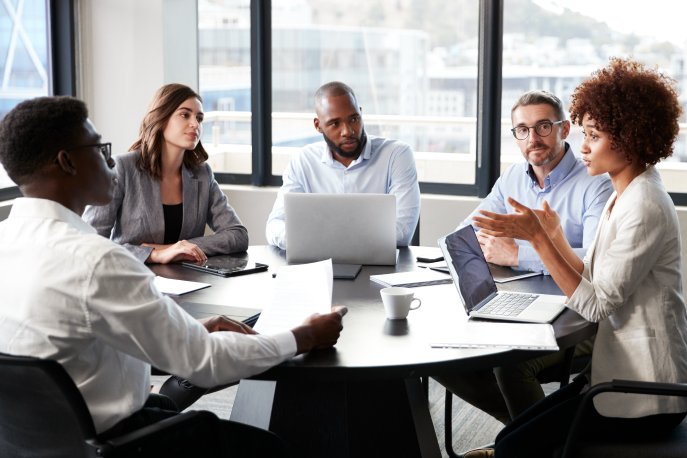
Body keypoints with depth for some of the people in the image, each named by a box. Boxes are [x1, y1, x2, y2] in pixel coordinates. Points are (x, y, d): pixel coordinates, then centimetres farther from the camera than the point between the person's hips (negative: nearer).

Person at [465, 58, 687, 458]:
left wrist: (538, 238, -20)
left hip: (645, 397, -9)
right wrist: (554, 234, 5)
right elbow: (595, 283, 10)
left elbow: (596, 304, -21)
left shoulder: (646, 208, -20)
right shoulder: (623, 196, 11)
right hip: (622, 372, 9)